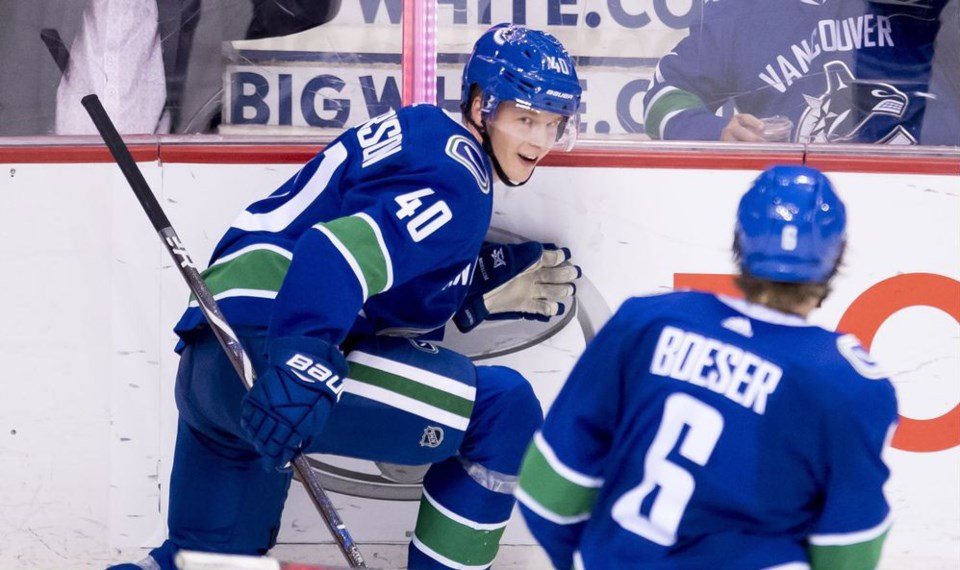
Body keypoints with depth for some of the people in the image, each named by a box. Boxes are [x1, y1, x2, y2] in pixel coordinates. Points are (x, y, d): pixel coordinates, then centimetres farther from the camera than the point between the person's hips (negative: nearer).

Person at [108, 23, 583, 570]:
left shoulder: (417, 135, 21)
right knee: (503, 409, -6)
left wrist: (491, 286, 19)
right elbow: (339, 253, -23)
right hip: (269, 354, -10)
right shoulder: (457, 180, -8)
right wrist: (299, 371, -33)